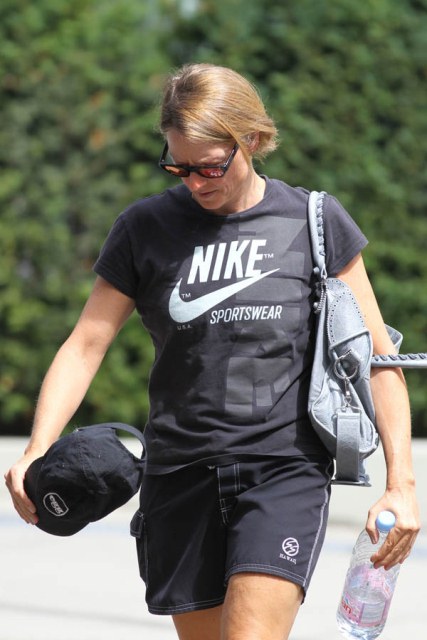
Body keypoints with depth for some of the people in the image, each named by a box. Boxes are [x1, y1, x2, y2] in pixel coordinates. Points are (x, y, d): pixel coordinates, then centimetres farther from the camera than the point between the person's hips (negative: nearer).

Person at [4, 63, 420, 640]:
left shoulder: (315, 222, 2)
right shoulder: (144, 229, 4)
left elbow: (376, 355, 5)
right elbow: (85, 345, 3)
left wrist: (401, 483, 0)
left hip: (285, 469, -2)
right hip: (180, 477, 3)